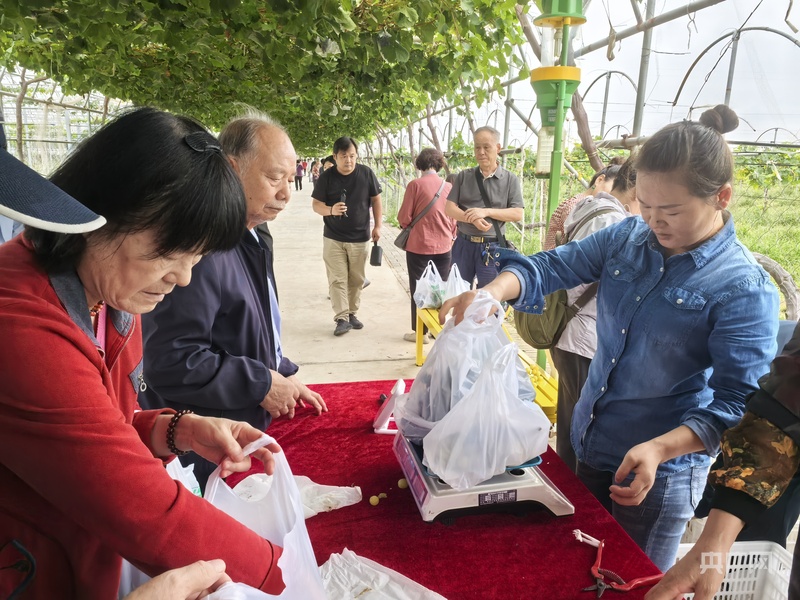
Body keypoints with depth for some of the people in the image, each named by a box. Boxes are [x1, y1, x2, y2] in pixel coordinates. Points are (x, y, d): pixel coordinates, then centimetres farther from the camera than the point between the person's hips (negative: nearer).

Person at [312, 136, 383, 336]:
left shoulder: (366, 173, -5)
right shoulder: (326, 177, -8)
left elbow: (376, 199, 5)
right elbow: (316, 205, -4)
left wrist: (377, 226, -1)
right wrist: (331, 210, -26)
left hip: (360, 238, 1)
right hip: (333, 238, -1)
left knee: (357, 279, 10)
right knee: (337, 280, -3)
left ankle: (352, 313, 25)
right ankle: (342, 318, 3)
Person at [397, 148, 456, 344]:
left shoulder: (415, 185, -12)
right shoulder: (449, 187, -1)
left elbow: (404, 218, -9)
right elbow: (454, 220, 7)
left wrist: (407, 226, 13)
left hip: (419, 246, -3)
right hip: (443, 247, 3)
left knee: (419, 290, 8)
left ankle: (420, 332, 13)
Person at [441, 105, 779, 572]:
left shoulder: (745, 287, -19)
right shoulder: (629, 237, -4)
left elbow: (736, 402, -20)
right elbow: (551, 269, -5)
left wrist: (660, 449, -34)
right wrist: (496, 289, -25)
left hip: (660, 472, -5)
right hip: (590, 445, 5)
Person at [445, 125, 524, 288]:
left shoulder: (510, 179, 0)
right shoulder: (464, 177, 6)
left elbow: (518, 213, -7)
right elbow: (449, 208, 0)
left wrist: (486, 212, -18)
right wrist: (473, 219, -18)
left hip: (492, 248, -2)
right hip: (463, 244, 2)